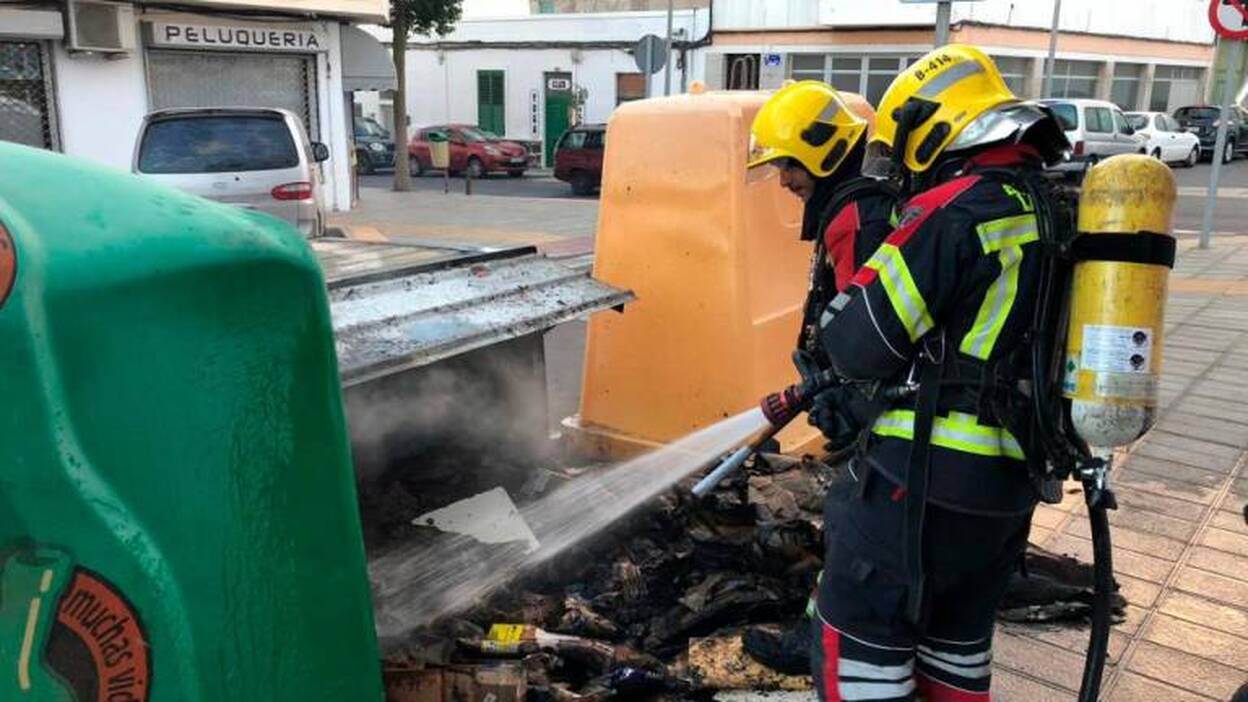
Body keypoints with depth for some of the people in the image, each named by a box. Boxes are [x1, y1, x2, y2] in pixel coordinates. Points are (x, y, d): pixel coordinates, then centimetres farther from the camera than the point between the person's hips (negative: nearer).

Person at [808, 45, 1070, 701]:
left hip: (931, 474, -8)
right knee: (956, 630, 23)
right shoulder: (1052, 211, 11)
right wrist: (852, 400, 17)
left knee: (859, 629, 4)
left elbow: (856, 342, -18)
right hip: (1013, 476, 9)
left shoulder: (952, 210, -17)